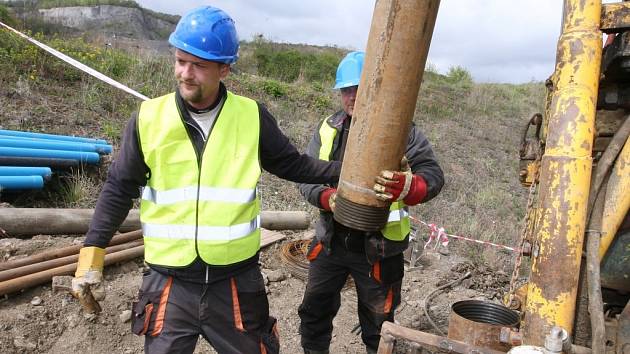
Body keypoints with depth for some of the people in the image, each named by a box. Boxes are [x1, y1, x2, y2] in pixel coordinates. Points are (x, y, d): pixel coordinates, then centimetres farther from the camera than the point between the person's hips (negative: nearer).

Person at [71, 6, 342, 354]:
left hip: (236, 280, 0)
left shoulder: (252, 117, -6)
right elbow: (119, 188, 2)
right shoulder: (148, 119, -6)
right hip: (168, 282, 0)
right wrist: (92, 251, 0)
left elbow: (291, 164, 5)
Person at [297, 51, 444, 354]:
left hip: (378, 247, -3)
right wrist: (330, 198, -26)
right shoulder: (328, 129, 1)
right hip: (331, 241, 4)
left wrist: (405, 186, -38)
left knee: (378, 324, 15)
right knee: (314, 311, 20)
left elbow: (433, 175, -16)